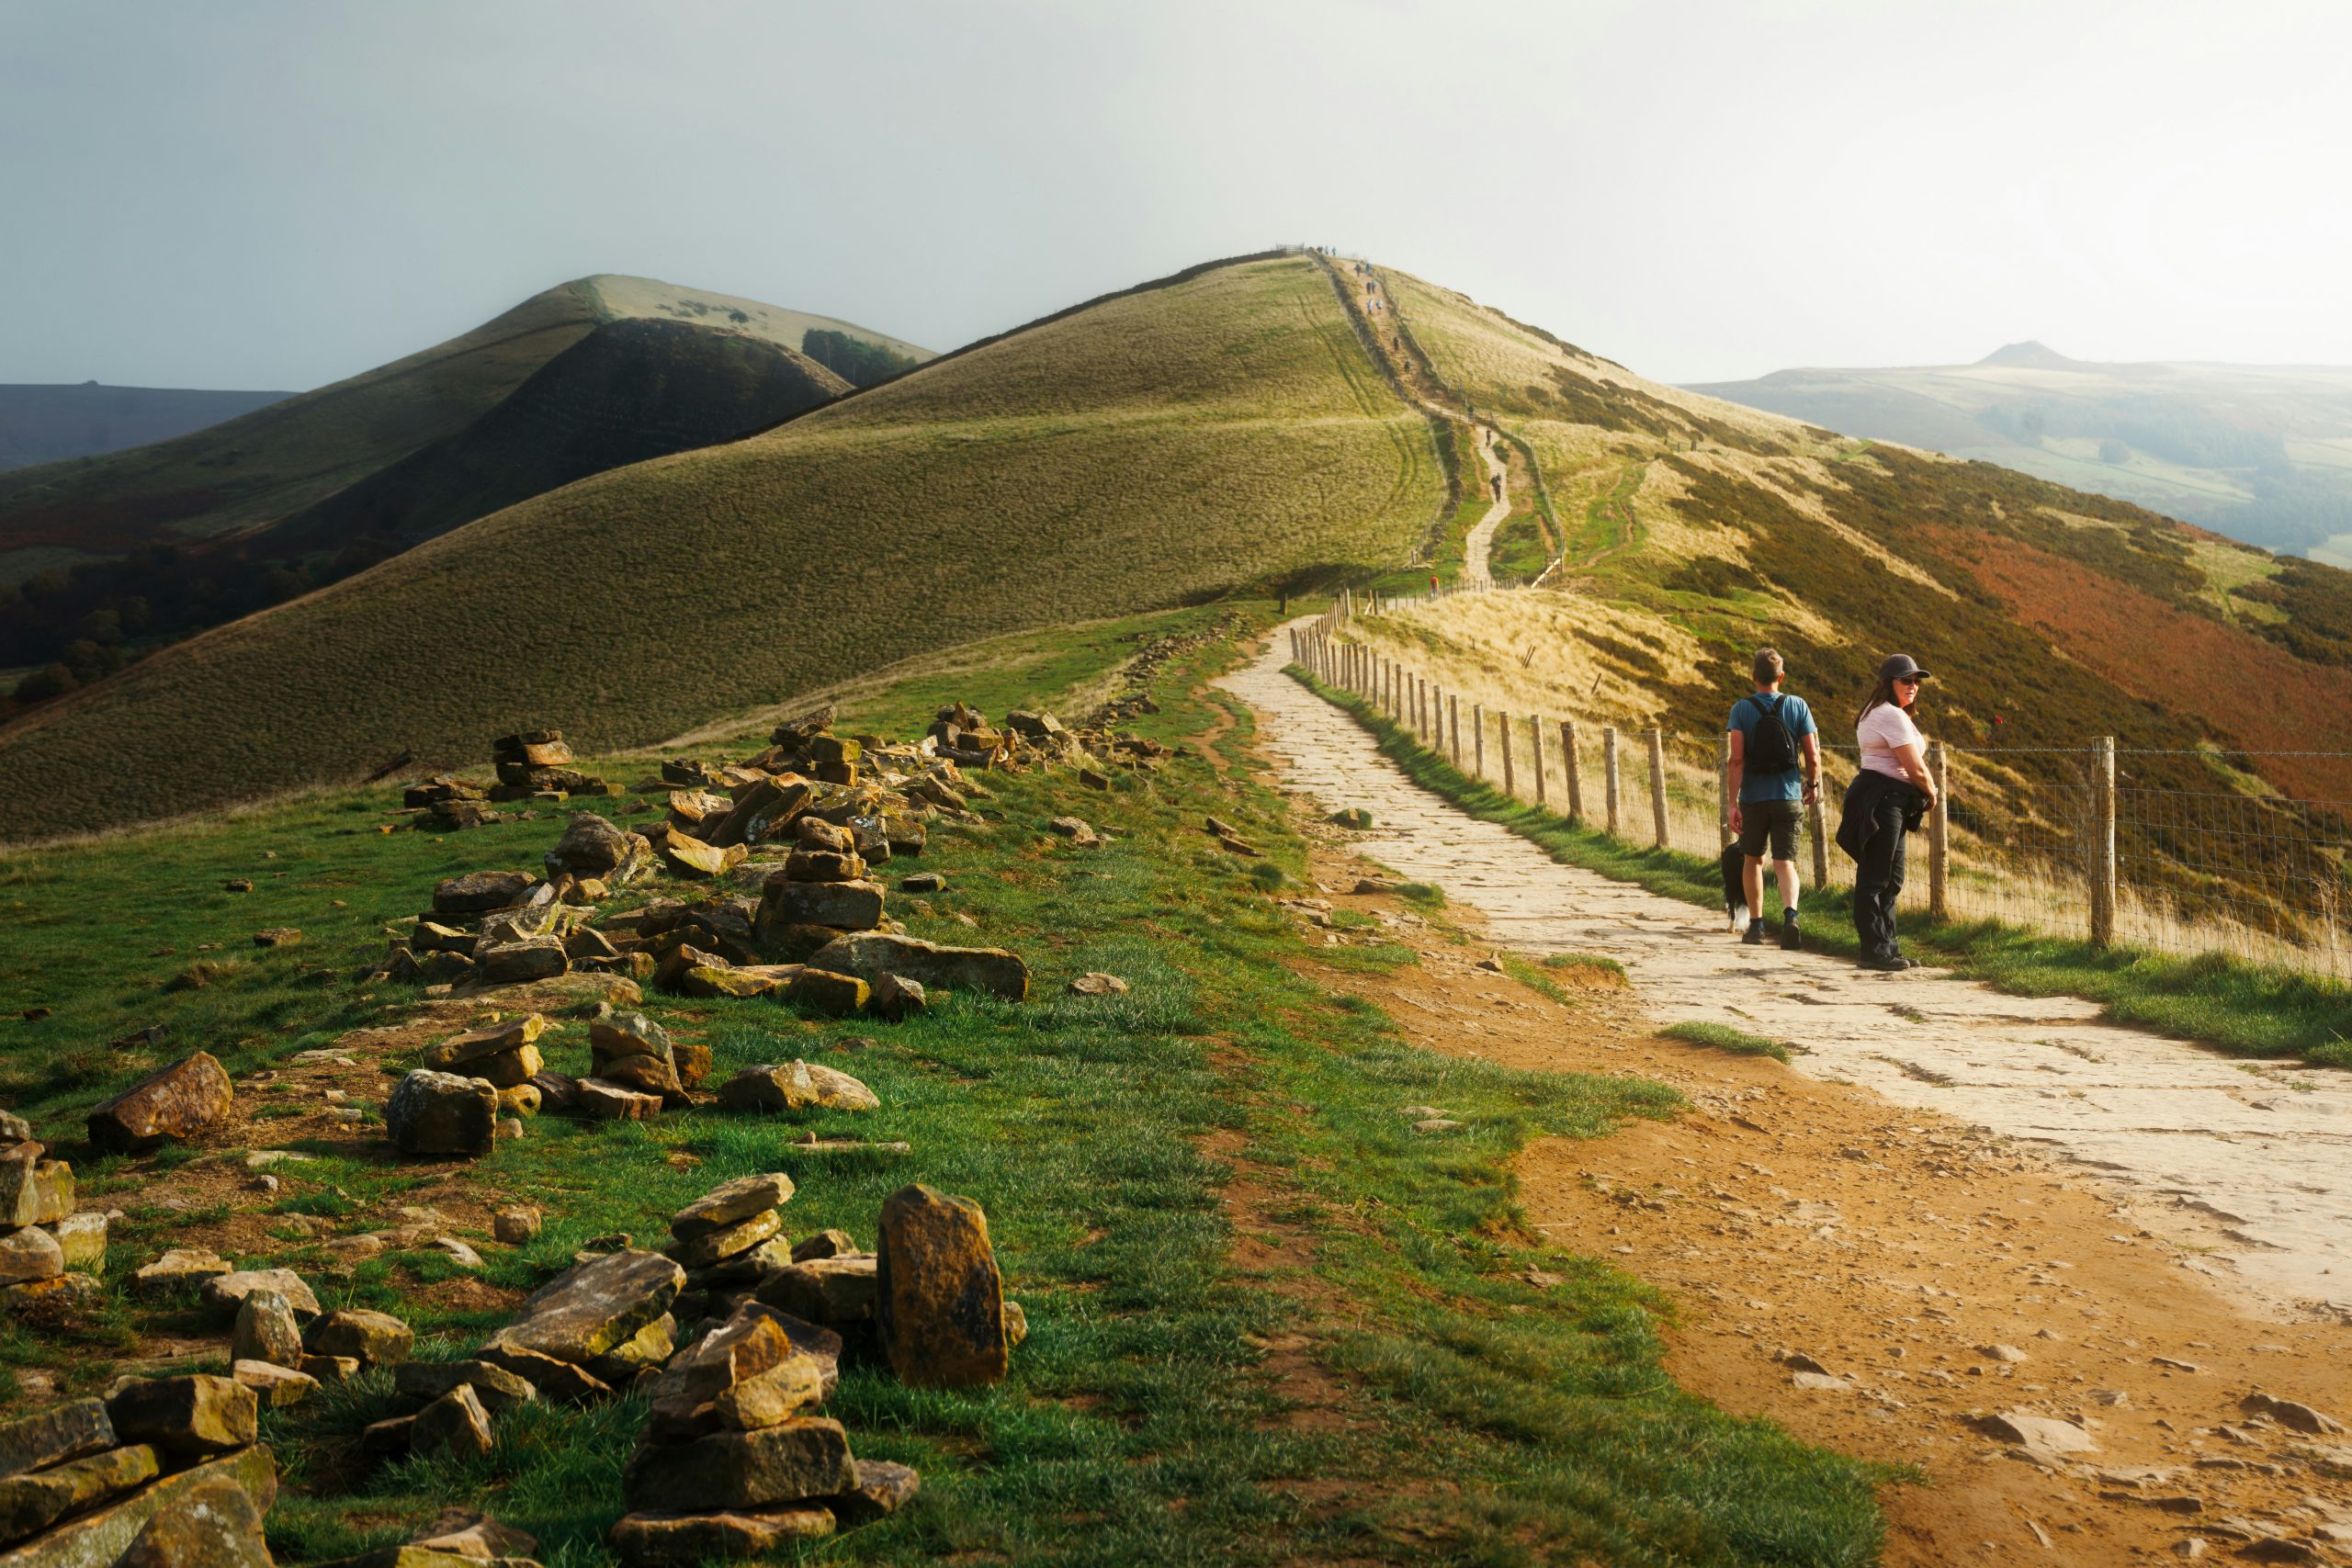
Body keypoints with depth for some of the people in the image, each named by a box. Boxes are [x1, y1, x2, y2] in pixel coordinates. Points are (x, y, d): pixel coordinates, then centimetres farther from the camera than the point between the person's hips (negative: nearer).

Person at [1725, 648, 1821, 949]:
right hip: (1788, 797, 0)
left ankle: (1756, 924, 23)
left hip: (1753, 799, 0)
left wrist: (1732, 803, -14)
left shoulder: (1741, 709, -5)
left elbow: (1737, 759, -14)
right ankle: (1790, 913, -27)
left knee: (1753, 860, 18)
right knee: (1785, 864, -1)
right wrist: (1813, 784, 17)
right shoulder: (1797, 706, -1)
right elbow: (1813, 756, -2)